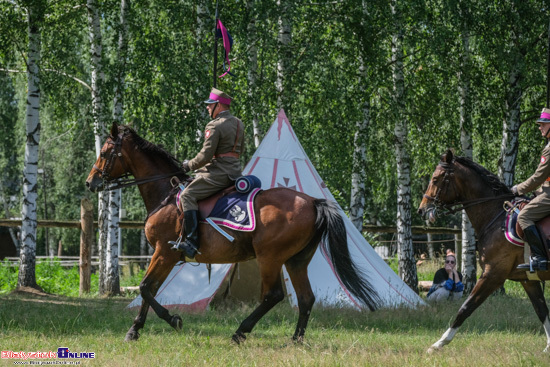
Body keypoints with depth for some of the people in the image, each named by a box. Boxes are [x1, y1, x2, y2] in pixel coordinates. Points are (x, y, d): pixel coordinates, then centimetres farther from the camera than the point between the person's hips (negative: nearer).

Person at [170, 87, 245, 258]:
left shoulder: (214, 126, -14)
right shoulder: (239, 124, 14)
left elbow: (205, 156, -17)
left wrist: (189, 165, -1)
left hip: (219, 172, -10)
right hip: (235, 172, 10)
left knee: (188, 195, -10)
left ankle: (192, 242, -23)